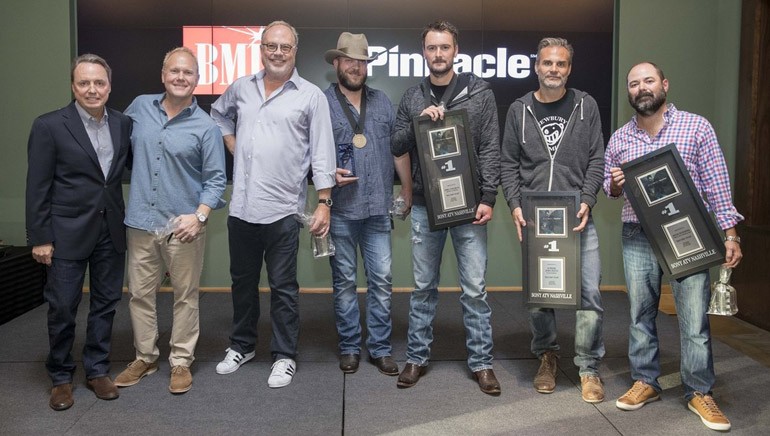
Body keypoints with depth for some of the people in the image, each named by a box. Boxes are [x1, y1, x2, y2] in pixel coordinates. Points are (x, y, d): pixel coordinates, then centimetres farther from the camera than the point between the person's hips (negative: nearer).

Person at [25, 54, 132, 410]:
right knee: (62, 308, 6)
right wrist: (39, 238, -9)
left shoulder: (122, 124, 4)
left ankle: (97, 370, 28)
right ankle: (60, 377, 24)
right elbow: (37, 187, -7)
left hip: (111, 231, 4)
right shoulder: (49, 126, -8)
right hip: (68, 232, -4)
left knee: (106, 303, 12)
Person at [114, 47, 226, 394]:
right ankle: (145, 357, 28)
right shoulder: (140, 107, 6)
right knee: (140, 293, 12)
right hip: (141, 222, 3)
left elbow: (216, 179, -3)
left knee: (185, 297, 6)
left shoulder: (205, 127, -4)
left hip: (183, 226, -3)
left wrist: (200, 215, -16)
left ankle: (181, 362, 19)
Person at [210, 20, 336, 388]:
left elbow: (322, 154, -6)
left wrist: (324, 202, -11)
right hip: (241, 206, 5)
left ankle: (284, 356, 19)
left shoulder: (311, 96, -4)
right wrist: (233, 148, 14)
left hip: (282, 209, -4)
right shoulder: (241, 88, 8)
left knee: (283, 287, 4)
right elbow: (219, 114, 29)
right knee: (242, 281, 17)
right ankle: (241, 345, 35)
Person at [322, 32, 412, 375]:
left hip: (379, 208, 3)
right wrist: (329, 173, -17)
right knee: (344, 281, 7)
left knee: (382, 280, 4)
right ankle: (349, 347, 20)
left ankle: (380, 348, 16)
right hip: (341, 209, -2)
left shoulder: (382, 102, 12)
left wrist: (407, 190, 11)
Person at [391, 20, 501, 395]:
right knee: (424, 287, 10)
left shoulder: (479, 93, 1)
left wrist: (488, 199, -10)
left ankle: (481, 362, 15)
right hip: (425, 206, 2)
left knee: (475, 288, 3)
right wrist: (418, 122, -11)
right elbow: (396, 146, 6)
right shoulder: (412, 98, 9)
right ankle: (417, 357, 22)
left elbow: (491, 150, -2)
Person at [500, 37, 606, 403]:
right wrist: (515, 205, -4)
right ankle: (547, 357, 29)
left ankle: (589, 369, 12)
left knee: (589, 292, -4)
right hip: (533, 219, 1)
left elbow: (596, 160, 4)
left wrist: (586, 201, -9)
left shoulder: (585, 106, 6)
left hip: (578, 218, -1)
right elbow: (508, 164, 8)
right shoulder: (520, 110, 8)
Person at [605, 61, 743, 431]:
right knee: (640, 314, 10)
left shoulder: (696, 126, 0)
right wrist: (614, 184, -7)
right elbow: (610, 189, 18)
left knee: (694, 317, 0)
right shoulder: (619, 138, 8)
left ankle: (700, 392, 14)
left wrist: (730, 234, -6)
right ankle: (645, 382, 24)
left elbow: (716, 184, -1)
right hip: (637, 238, 3)